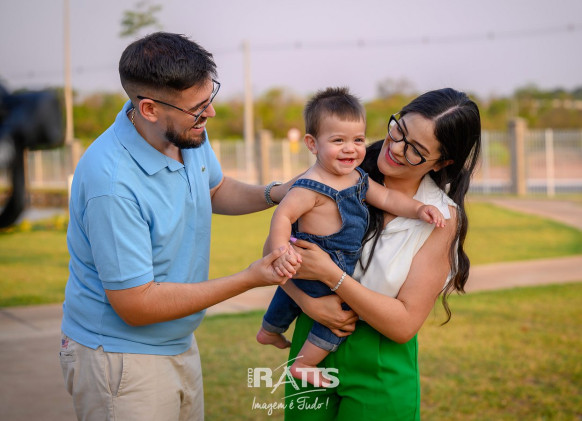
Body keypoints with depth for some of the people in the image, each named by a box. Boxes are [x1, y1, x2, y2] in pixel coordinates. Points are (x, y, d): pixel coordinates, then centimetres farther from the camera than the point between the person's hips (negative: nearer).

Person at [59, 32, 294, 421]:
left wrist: (274, 193, -3)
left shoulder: (188, 131, -5)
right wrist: (248, 280, -23)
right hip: (121, 356, -7)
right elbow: (135, 305, -26)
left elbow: (215, 189, 18)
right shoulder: (111, 183, -31)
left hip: (179, 343, 8)